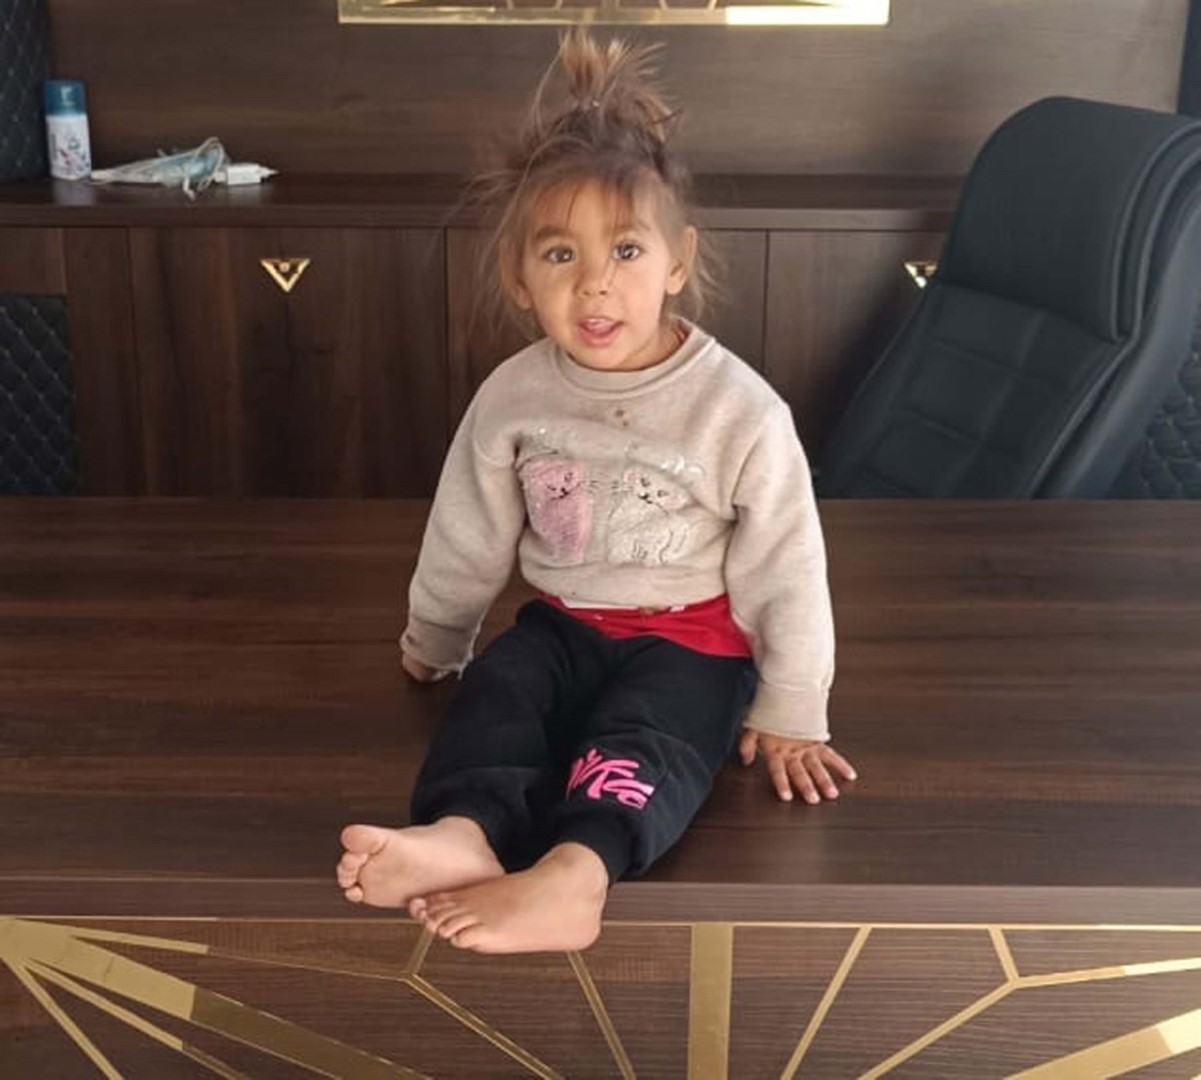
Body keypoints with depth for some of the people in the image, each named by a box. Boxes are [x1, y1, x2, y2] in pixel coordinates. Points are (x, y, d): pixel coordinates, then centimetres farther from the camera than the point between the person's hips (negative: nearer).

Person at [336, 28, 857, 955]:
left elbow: (786, 570, -9)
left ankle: (574, 872, -58)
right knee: (494, 688, -27)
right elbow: (468, 539, 8)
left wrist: (790, 715, -4)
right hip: (562, 624, 4)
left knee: (639, 734, -32)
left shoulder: (738, 408, -16)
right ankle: (464, 832, -52)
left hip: (691, 642, -3)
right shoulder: (512, 396, -7)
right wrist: (430, 644, 20)